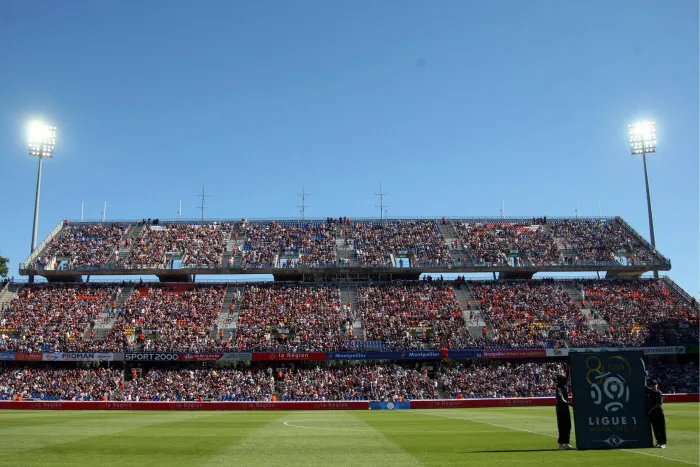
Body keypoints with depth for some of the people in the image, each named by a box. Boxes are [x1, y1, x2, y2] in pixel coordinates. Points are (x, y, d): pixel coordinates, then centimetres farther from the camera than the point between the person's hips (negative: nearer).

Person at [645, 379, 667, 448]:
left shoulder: (659, 393, -6)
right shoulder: (649, 391, 9)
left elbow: (658, 404, -9)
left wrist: (651, 409, -7)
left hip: (659, 412, -5)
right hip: (651, 412, 5)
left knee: (661, 427, -4)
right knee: (655, 428, 8)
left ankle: (663, 443, -1)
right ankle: (658, 442, 16)